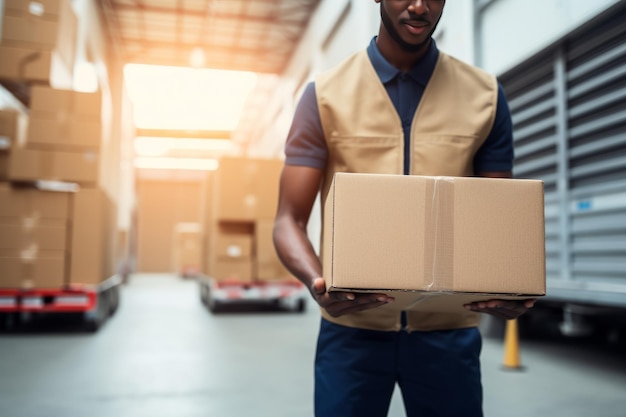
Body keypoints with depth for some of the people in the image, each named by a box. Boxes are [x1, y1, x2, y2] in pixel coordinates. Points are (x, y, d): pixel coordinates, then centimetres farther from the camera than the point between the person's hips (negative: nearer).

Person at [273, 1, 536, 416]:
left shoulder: (485, 95, 2)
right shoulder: (326, 95, -1)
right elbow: (290, 219, -4)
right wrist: (316, 280, -25)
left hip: (449, 328, 1)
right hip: (352, 324, -1)